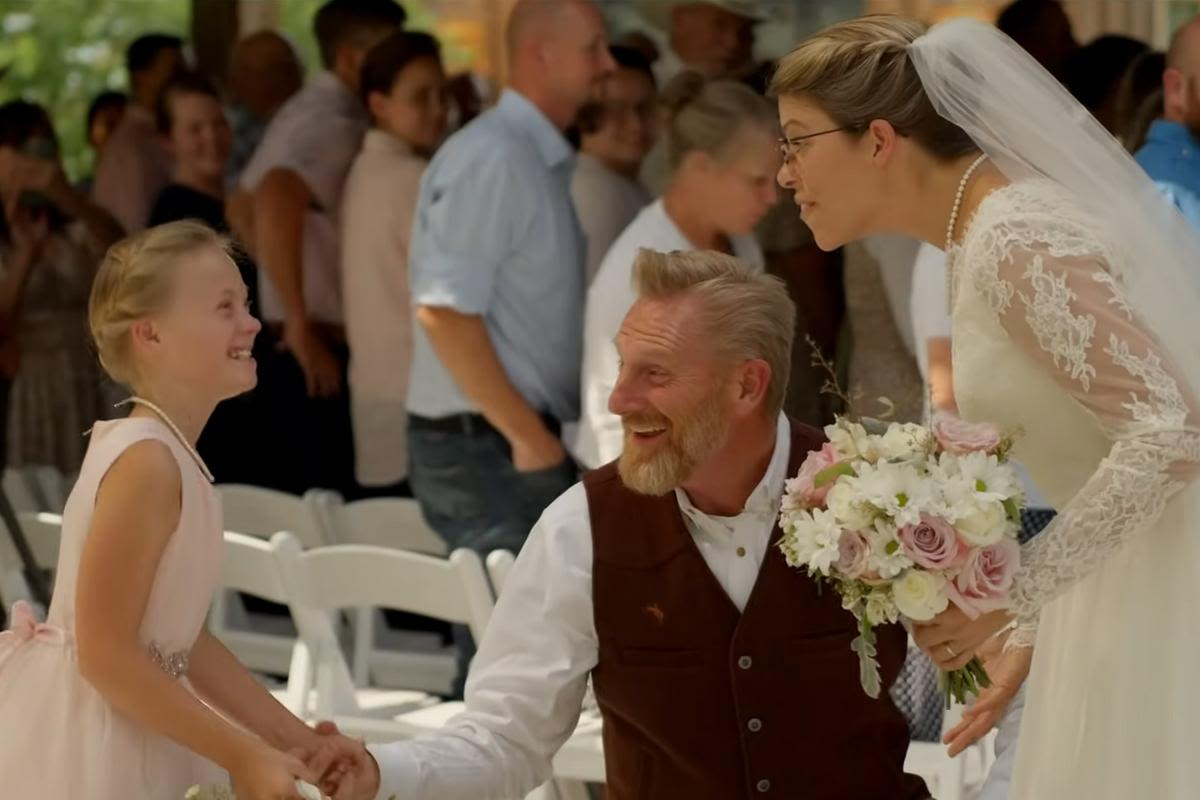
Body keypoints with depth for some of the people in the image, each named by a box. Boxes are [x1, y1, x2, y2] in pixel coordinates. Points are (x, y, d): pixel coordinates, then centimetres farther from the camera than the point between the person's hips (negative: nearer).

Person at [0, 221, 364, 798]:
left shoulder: (171, 459, 9)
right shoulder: (146, 462, -20)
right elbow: (106, 653, -23)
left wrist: (294, 738, 9)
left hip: (130, 737, 9)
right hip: (85, 743, -9)